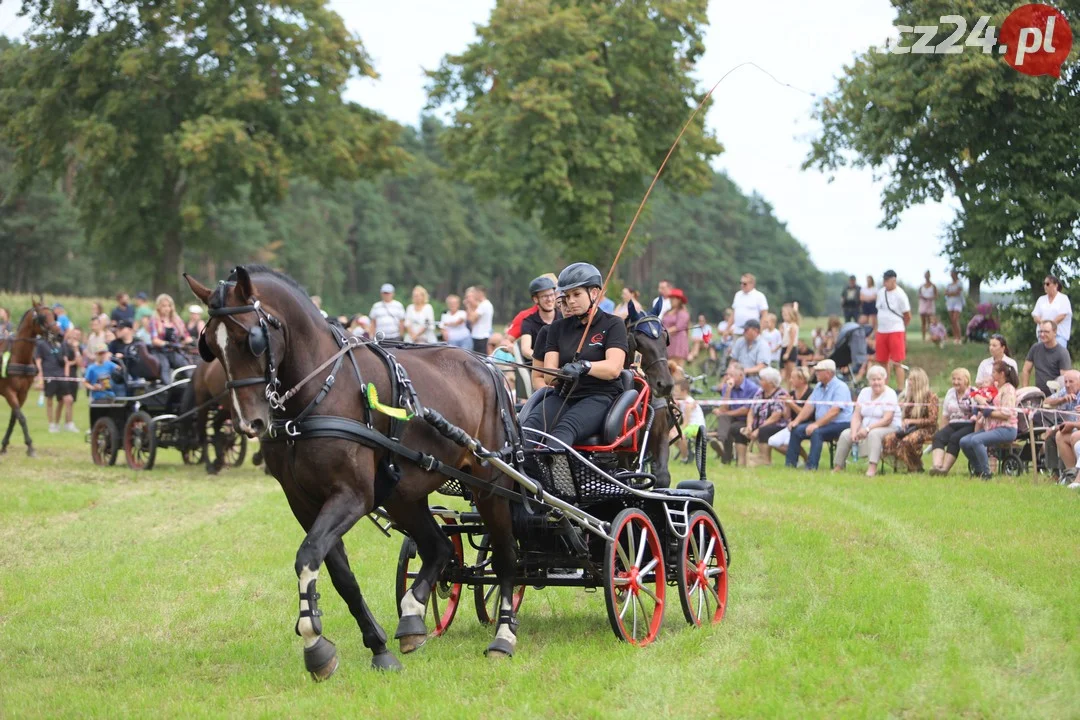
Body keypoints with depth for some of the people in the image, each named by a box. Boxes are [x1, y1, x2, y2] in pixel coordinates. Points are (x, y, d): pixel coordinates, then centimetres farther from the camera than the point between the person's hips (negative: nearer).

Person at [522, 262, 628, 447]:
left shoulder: (613, 325, 5)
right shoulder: (558, 328, 19)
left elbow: (614, 368, -11)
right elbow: (548, 372, 8)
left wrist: (583, 366, -29)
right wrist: (559, 373, -16)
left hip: (600, 397, -4)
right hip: (564, 396, 4)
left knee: (565, 428, -37)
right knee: (529, 425, -29)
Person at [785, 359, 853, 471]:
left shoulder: (840, 387, -13)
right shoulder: (819, 386, 14)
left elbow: (834, 411, -24)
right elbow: (809, 406, 12)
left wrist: (816, 424, -30)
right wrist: (796, 420, -3)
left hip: (840, 424, -9)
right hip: (822, 424, 9)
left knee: (816, 432, -34)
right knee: (796, 430, -6)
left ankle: (811, 466, -35)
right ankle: (790, 464, -5)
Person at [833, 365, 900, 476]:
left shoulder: (890, 394, -9)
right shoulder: (865, 392, 10)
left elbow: (887, 420, -19)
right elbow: (857, 416, 5)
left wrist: (868, 429, -25)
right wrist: (854, 431, -14)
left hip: (889, 429, -6)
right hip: (865, 427, 6)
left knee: (874, 434, -38)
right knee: (845, 434, -16)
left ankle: (873, 467, -49)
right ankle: (837, 468, -12)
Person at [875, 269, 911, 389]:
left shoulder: (900, 295, -10)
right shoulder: (881, 293, 9)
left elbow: (907, 316, -5)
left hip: (896, 331, -7)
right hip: (881, 332, 7)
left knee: (897, 363, -8)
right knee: (883, 361, 12)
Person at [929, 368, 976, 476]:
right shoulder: (950, 393, 20)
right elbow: (945, 416, 22)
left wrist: (976, 433, -23)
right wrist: (942, 431, 11)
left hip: (969, 426, -6)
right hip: (953, 425, 6)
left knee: (955, 438, -33)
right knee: (938, 437, -23)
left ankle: (945, 468, -36)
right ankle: (937, 465, -43)